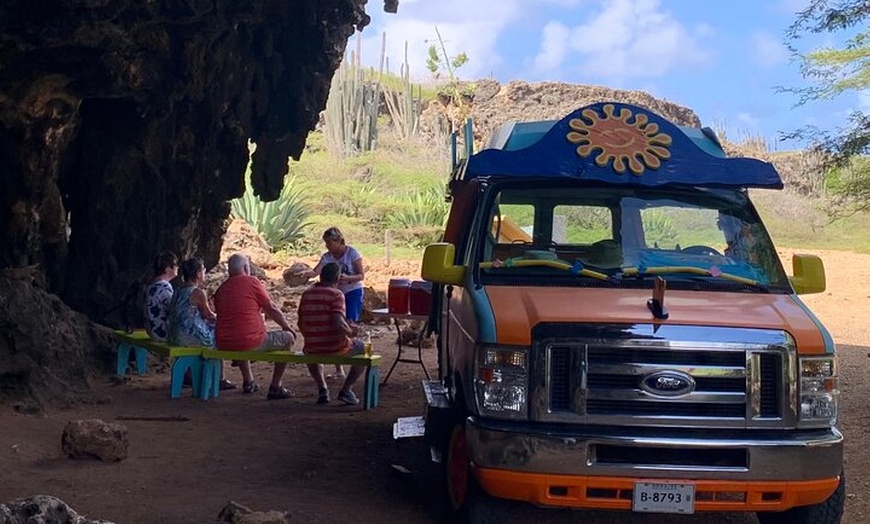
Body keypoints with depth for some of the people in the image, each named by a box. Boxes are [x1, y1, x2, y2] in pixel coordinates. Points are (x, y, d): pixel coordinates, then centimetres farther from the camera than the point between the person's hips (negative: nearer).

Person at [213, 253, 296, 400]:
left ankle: (248, 381, 40)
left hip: (223, 344, 7)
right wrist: (287, 327, 17)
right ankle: (275, 388, 10)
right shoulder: (252, 282, -3)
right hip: (251, 342, -6)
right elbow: (272, 309, 1)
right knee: (288, 338, 12)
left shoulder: (220, 290, 12)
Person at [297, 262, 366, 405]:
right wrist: (350, 332, -4)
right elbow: (338, 324, -24)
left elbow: (301, 324, 10)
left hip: (312, 349, 5)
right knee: (363, 347, 24)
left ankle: (322, 389, 20)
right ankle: (346, 390, 16)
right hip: (336, 349, -4)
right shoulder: (336, 294, -12)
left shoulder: (307, 294, 4)